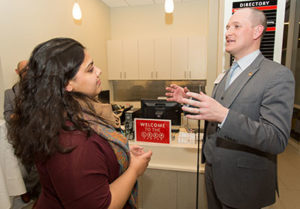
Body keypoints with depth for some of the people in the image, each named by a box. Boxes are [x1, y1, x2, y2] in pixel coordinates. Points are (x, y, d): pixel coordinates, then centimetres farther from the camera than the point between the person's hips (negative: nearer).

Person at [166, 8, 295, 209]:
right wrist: (189, 100, -2)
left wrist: (223, 115, -38)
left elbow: (278, 140, -25)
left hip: (242, 184, -6)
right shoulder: (228, 74, 7)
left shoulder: (278, 75, -17)